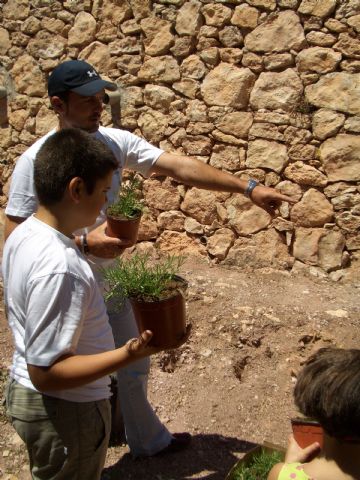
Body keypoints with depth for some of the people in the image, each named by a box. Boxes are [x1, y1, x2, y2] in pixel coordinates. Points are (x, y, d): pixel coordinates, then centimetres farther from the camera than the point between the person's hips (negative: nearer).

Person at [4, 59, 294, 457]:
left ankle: (148, 440, 49)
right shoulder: (35, 161, -19)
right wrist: (83, 242, -28)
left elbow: (180, 167, -13)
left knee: (133, 370, 23)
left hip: (110, 282, 5)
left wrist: (248, 188, -20)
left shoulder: (116, 142, -6)